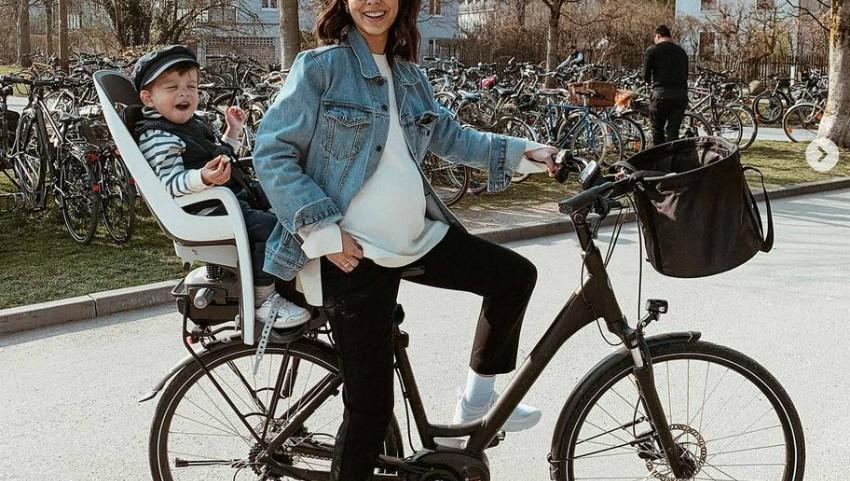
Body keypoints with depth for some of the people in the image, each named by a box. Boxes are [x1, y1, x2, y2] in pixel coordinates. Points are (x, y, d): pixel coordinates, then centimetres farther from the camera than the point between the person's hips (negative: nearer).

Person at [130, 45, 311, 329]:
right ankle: (263, 301, -17)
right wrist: (204, 178, -42)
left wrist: (232, 132, 24)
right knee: (270, 226, -27)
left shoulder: (192, 123, 19)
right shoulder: (156, 136, -13)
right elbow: (171, 183, -25)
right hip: (205, 210, -11)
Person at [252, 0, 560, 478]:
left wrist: (519, 152, 11)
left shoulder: (410, 75, 11)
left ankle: (478, 397, 23)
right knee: (371, 402, -3)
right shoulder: (320, 66, -8)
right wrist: (322, 228, -17)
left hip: (419, 237, 7)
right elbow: (272, 153, -10)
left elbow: (449, 135, 21)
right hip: (353, 253, -7)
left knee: (516, 275, 8)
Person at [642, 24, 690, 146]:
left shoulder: (652, 50, 2)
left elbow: (646, 75, 0)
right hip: (681, 94, 4)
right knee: (673, 131, 6)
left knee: (657, 130, 6)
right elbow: (686, 75, 15)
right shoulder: (681, 51, 17)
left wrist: (651, 82, 20)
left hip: (661, 93, -4)